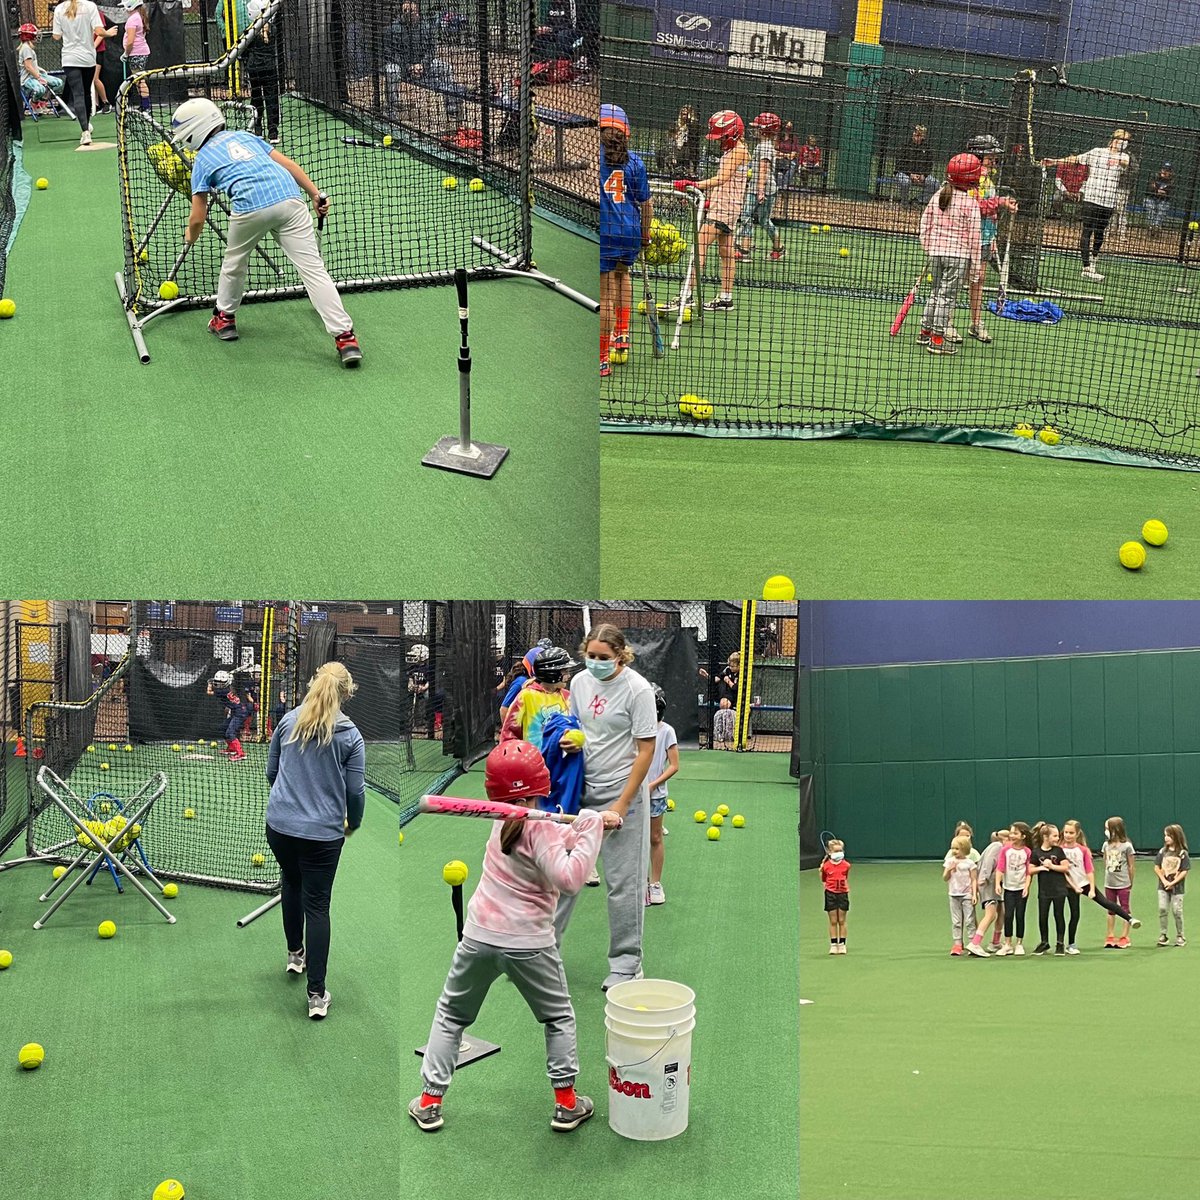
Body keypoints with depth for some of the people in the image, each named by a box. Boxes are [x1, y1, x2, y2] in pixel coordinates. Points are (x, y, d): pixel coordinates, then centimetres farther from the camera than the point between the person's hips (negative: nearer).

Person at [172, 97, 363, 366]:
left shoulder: (202, 160, 19)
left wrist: (191, 237, 40)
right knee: (313, 269, -4)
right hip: (289, 198, 3)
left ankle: (225, 318, 42)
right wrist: (316, 194, 18)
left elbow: (198, 218, 18)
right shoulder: (244, 136, 30)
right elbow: (287, 163, 19)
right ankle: (345, 337, -14)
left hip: (250, 208, -3)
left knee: (234, 261, 27)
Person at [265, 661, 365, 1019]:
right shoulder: (350, 736, -7)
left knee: (291, 883, 30)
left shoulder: (288, 722, 2)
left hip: (280, 825, 3)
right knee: (317, 906, 3)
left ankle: (296, 954, 42)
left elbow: (271, 772, 11)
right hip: (323, 832, -3)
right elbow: (355, 791, -4)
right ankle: (316, 994, 2)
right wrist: (353, 824, 16)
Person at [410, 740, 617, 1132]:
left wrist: (593, 822, -10)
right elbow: (569, 878, -28)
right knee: (559, 1019, 18)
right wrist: (593, 827, -25)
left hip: (479, 938, 4)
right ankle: (567, 1104, 19)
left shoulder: (502, 819, 1)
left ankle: (429, 1102, 18)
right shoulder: (541, 830, -17)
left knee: (451, 1015, 18)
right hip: (528, 945, -4)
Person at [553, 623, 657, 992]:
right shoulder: (580, 681, 4)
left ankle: (626, 964, 15)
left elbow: (646, 750, -12)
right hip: (582, 791, 5)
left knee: (622, 882, 2)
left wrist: (622, 804, -14)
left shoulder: (637, 689, -13)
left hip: (620, 794, -5)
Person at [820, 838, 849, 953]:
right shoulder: (826, 866, -4)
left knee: (842, 921, 5)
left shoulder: (846, 865, 0)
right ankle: (833, 945, 9)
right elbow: (823, 880, 7)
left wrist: (847, 888, 5)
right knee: (833, 922, 3)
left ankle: (842, 945, 11)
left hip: (843, 893, 1)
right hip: (831, 894, -1)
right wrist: (821, 871, -7)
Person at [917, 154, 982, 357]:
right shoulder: (970, 204, -10)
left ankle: (926, 331, 25)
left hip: (935, 251, 6)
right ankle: (938, 340, -1)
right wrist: (975, 263, -2)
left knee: (937, 292, 19)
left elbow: (925, 220, 10)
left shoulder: (938, 196, 5)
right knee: (947, 295, -2)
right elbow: (974, 236, -8)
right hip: (958, 254, -6)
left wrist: (927, 246, 19)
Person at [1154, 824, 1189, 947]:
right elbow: (1157, 868, 4)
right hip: (1163, 886, 3)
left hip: (1177, 887, -3)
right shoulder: (1163, 851, 4)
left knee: (1177, 911, 1)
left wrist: (1173, 883, -15)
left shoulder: (1182, 853, -6)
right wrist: (1164, 881, -8)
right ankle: (1163, 935, 4)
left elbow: (1184, 872, -9)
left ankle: (1180, 936, 14)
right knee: (1162, 909, -4)